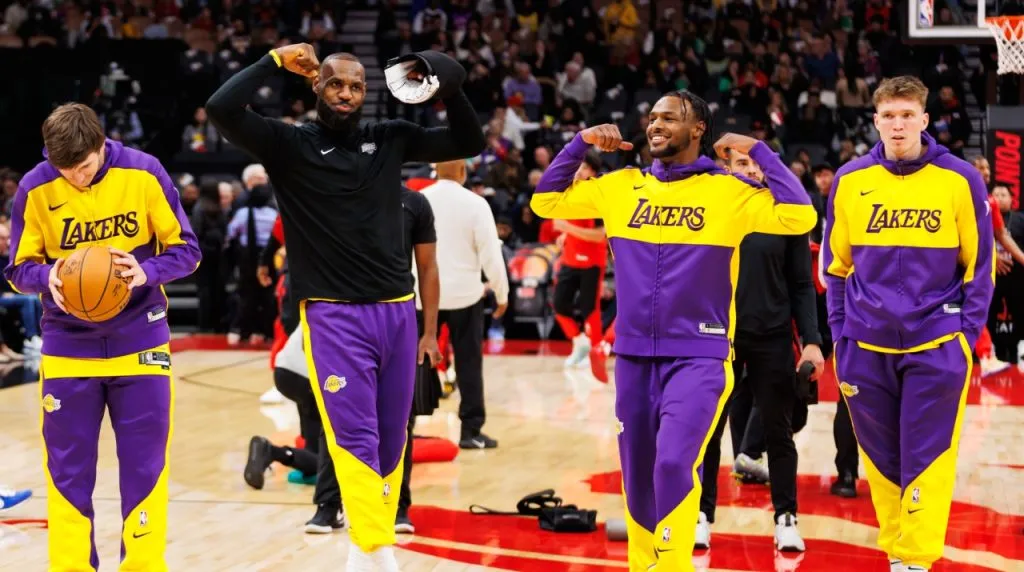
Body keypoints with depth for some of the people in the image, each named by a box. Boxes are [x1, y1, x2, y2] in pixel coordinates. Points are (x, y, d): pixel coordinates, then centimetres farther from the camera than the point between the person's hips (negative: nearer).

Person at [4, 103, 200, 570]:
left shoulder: (143, 174, -12)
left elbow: (185, 249, -5)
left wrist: (147, 272, -25)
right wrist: (48, 277, -24)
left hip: (138, 341, 0)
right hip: (67, 347, 1)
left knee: (144, 468, 3)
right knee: (67, 472, 4)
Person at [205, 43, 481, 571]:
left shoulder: (391, 139, 9)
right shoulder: (289, 144, -2)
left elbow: (470, 143, 13)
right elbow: (221, 108, -16)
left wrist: (449, 91, -3)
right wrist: (276, 61, -11)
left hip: (396, 311, 4)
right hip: (333, 315, -4)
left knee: (390, 439, 9)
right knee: (354, 437, -11)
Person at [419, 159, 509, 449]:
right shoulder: (474, 203, -10)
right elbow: (490, 252, -10)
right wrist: (502, 293, 2)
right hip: (463, 293, -3)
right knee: (468, 364, 4)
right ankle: (471, 431, 4)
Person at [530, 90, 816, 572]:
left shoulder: (730, 192, -4)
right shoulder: (621, 187, 7)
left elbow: (799, 216, -15)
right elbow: (546, 201, 13)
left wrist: (758, 151, -12)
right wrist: (579, 144, 2)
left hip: (698, 355, -4)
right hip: (634, 354, 4)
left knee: (674, 465, -19)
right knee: (636, 473, 10)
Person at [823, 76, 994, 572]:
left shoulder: (959, 180, -5)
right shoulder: (850, 181, 2)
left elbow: (979, 265, 2)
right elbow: (836, 266, 11)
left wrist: (967, 335, -5)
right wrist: (841, 338, 6)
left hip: (936, 344, -3)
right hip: (868, 346, 3)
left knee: (926, 458, -3)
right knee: (881, 458, 9)